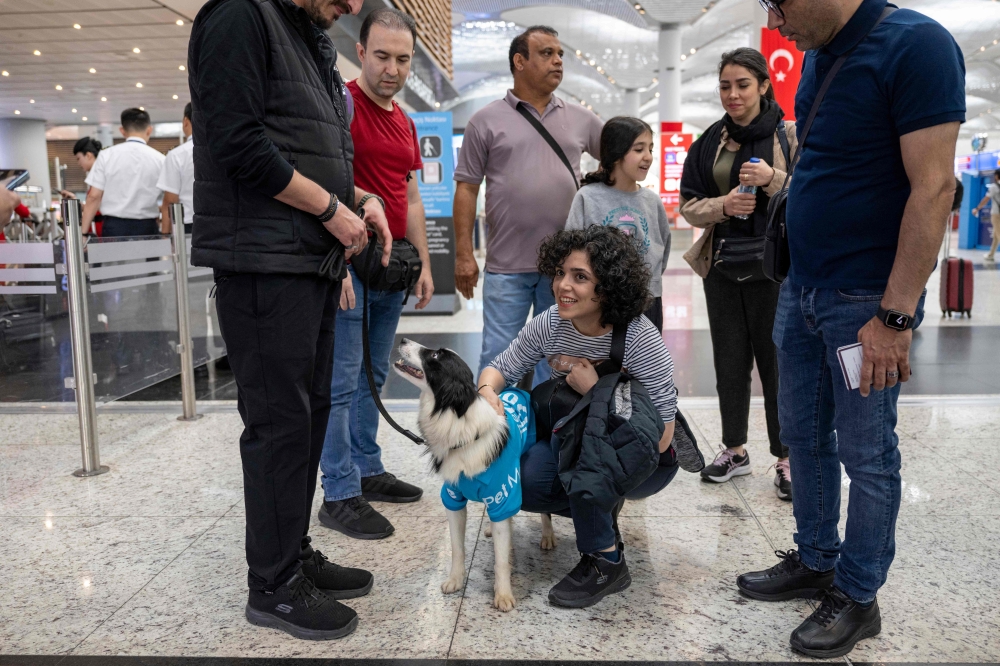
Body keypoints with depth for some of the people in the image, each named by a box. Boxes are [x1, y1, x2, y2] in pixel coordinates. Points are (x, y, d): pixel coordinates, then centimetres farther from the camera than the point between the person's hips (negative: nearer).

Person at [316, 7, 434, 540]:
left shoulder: (405, 123, 17)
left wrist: (423, 265, 16)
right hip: (349, 264, -8)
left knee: (373, 376, 14)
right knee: (341, 382, -3)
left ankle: (367, 471, 26)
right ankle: (339, 496, 4)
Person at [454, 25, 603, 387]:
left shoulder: (580, 119, 10)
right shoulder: (487, 121, 1)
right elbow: (466, 189, -1)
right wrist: (464, 254, -6)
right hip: (506, 264, -3)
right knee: (498, 357, 2)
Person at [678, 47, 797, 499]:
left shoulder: (790, 135, -2)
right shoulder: (710, 141, 9)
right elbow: (689, 205, 8)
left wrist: (773, 180, -20)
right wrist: (721, 206, -11)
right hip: (722, 266, 4)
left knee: (777, 362, 0)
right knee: (730, 361, 12)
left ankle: (786, 459, 15)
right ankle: (734, 450, 27)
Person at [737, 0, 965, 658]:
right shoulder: (817, 57, 10)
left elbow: (933, 188, -19)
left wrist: (894, 316, -21)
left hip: (865, 299, -8)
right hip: (801, 289, 8)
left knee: (865, 452, 4)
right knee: (804, 435, 15)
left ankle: (858, 597, 21)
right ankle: (816, 561, 33)